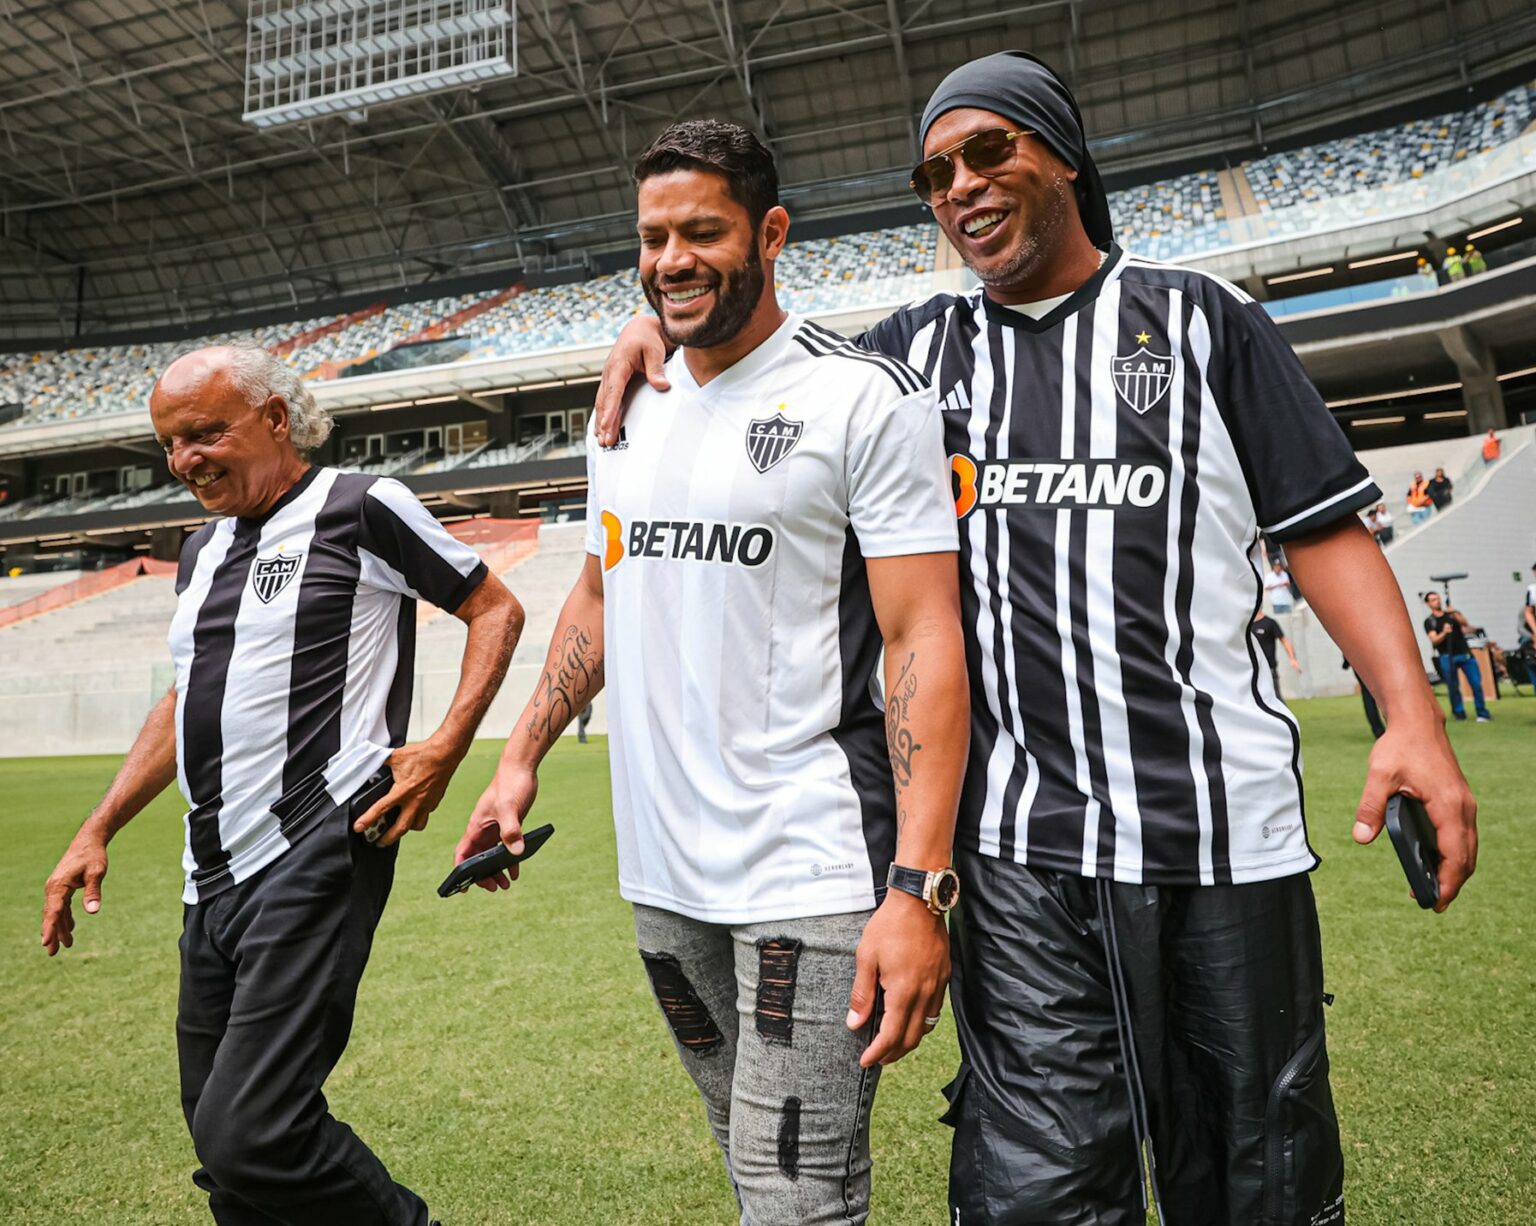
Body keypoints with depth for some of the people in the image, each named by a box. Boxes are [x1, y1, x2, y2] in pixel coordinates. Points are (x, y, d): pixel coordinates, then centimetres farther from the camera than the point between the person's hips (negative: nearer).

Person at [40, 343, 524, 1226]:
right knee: (225, 1151, 12)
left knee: (253, 1138, -16)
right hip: (214, 882, 8)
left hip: (316, 862, -8)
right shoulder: (202, 552, 19)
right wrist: (98, 832, 23)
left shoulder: (363, 508, -3)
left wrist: (446, 747, -12)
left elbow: (496, 607, 1)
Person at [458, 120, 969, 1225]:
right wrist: (522, 759, 15)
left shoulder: (865, 398, -10)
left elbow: (925, 642, -15)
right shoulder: (628, 412, 12)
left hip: (809, 871, -6)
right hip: (660, 865, 7)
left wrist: (918, 887, -22)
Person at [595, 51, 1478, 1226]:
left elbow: (1323, 527, 4)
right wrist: (663, 327, 5)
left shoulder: (1202, 320, 8)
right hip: (1020, 841, 0)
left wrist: (1412, 712, -8)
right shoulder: (919, 345, 13)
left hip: (1227, 822, 0)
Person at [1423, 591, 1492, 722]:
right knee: (1453, 687, -2)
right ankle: (1459, 713, 8)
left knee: (1477, 684, -3)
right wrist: (1444, 633, -28)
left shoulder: (1452, 613, 12)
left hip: (1465, 653, 2)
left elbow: (1465, 624, -6)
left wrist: (1455, 613, -23)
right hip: (1447, 657, -2)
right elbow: (1434, 640, -9)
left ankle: (1483, 713, 3)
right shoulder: (1429, 622, 3)